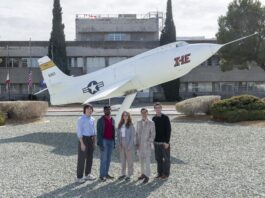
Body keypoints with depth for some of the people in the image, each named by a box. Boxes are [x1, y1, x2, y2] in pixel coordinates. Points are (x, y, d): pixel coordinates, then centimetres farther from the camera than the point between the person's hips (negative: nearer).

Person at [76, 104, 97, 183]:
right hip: (83, 139, -7)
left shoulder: (92, 119, 10)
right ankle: (79, 177, 5)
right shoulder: (81, 119, -11)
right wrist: (82, 143, -19)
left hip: (91, 139, 7)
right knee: (82, 158, -3)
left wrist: (94, 142, 12)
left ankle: (87, 175, 25)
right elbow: (79, 132, -14)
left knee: (90, 158, 12)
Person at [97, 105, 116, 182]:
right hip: (104, 141, -5)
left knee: (108, 159, 9)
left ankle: (106, 174, 18)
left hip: (111, 141, 6)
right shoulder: (100, 120, -5)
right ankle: (102, 175, 3)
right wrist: (100, 143, -15)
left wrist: (114, 142, 13)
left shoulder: (112, 120, 12)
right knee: (104, 159, -5)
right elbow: (99, 132, -8)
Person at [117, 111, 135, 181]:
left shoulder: (130, 125, -6)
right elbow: (118, 134, 11)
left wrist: (130, 145, -13)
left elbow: (133, 135, -8)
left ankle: (129, 175, 8)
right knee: (122, 160, 10)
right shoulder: (120, 125, 7)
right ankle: (123, 174, 21)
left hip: (129, 145, -5)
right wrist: (119, 143, 2)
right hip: (122, 145, 5)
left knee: (129, 160, 1)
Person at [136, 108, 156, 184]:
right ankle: (143, 174, 24)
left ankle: (147, 176, 4)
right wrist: (137, 143, 5)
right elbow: (137, 133, 12)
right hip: (140, 145, 5)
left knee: (147, 161, -4)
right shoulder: (139, 122, 9)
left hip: (147, 145, -5)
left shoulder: (151, 123, -6)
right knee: (141, 160, 12)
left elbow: (153, 134, -6)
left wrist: (149, 143, -13)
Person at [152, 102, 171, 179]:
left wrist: (167, 142, -15)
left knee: (166, 159, 4)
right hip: (156, 142, 5)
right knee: (158, 159, 10)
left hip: (164, 142, -5)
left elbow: (169, 130, -10)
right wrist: (153, 140, 9)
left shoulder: (165, 118, -8)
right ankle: (160, 173, 21)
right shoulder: (154, 119, 8)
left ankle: (166, 174, 14)